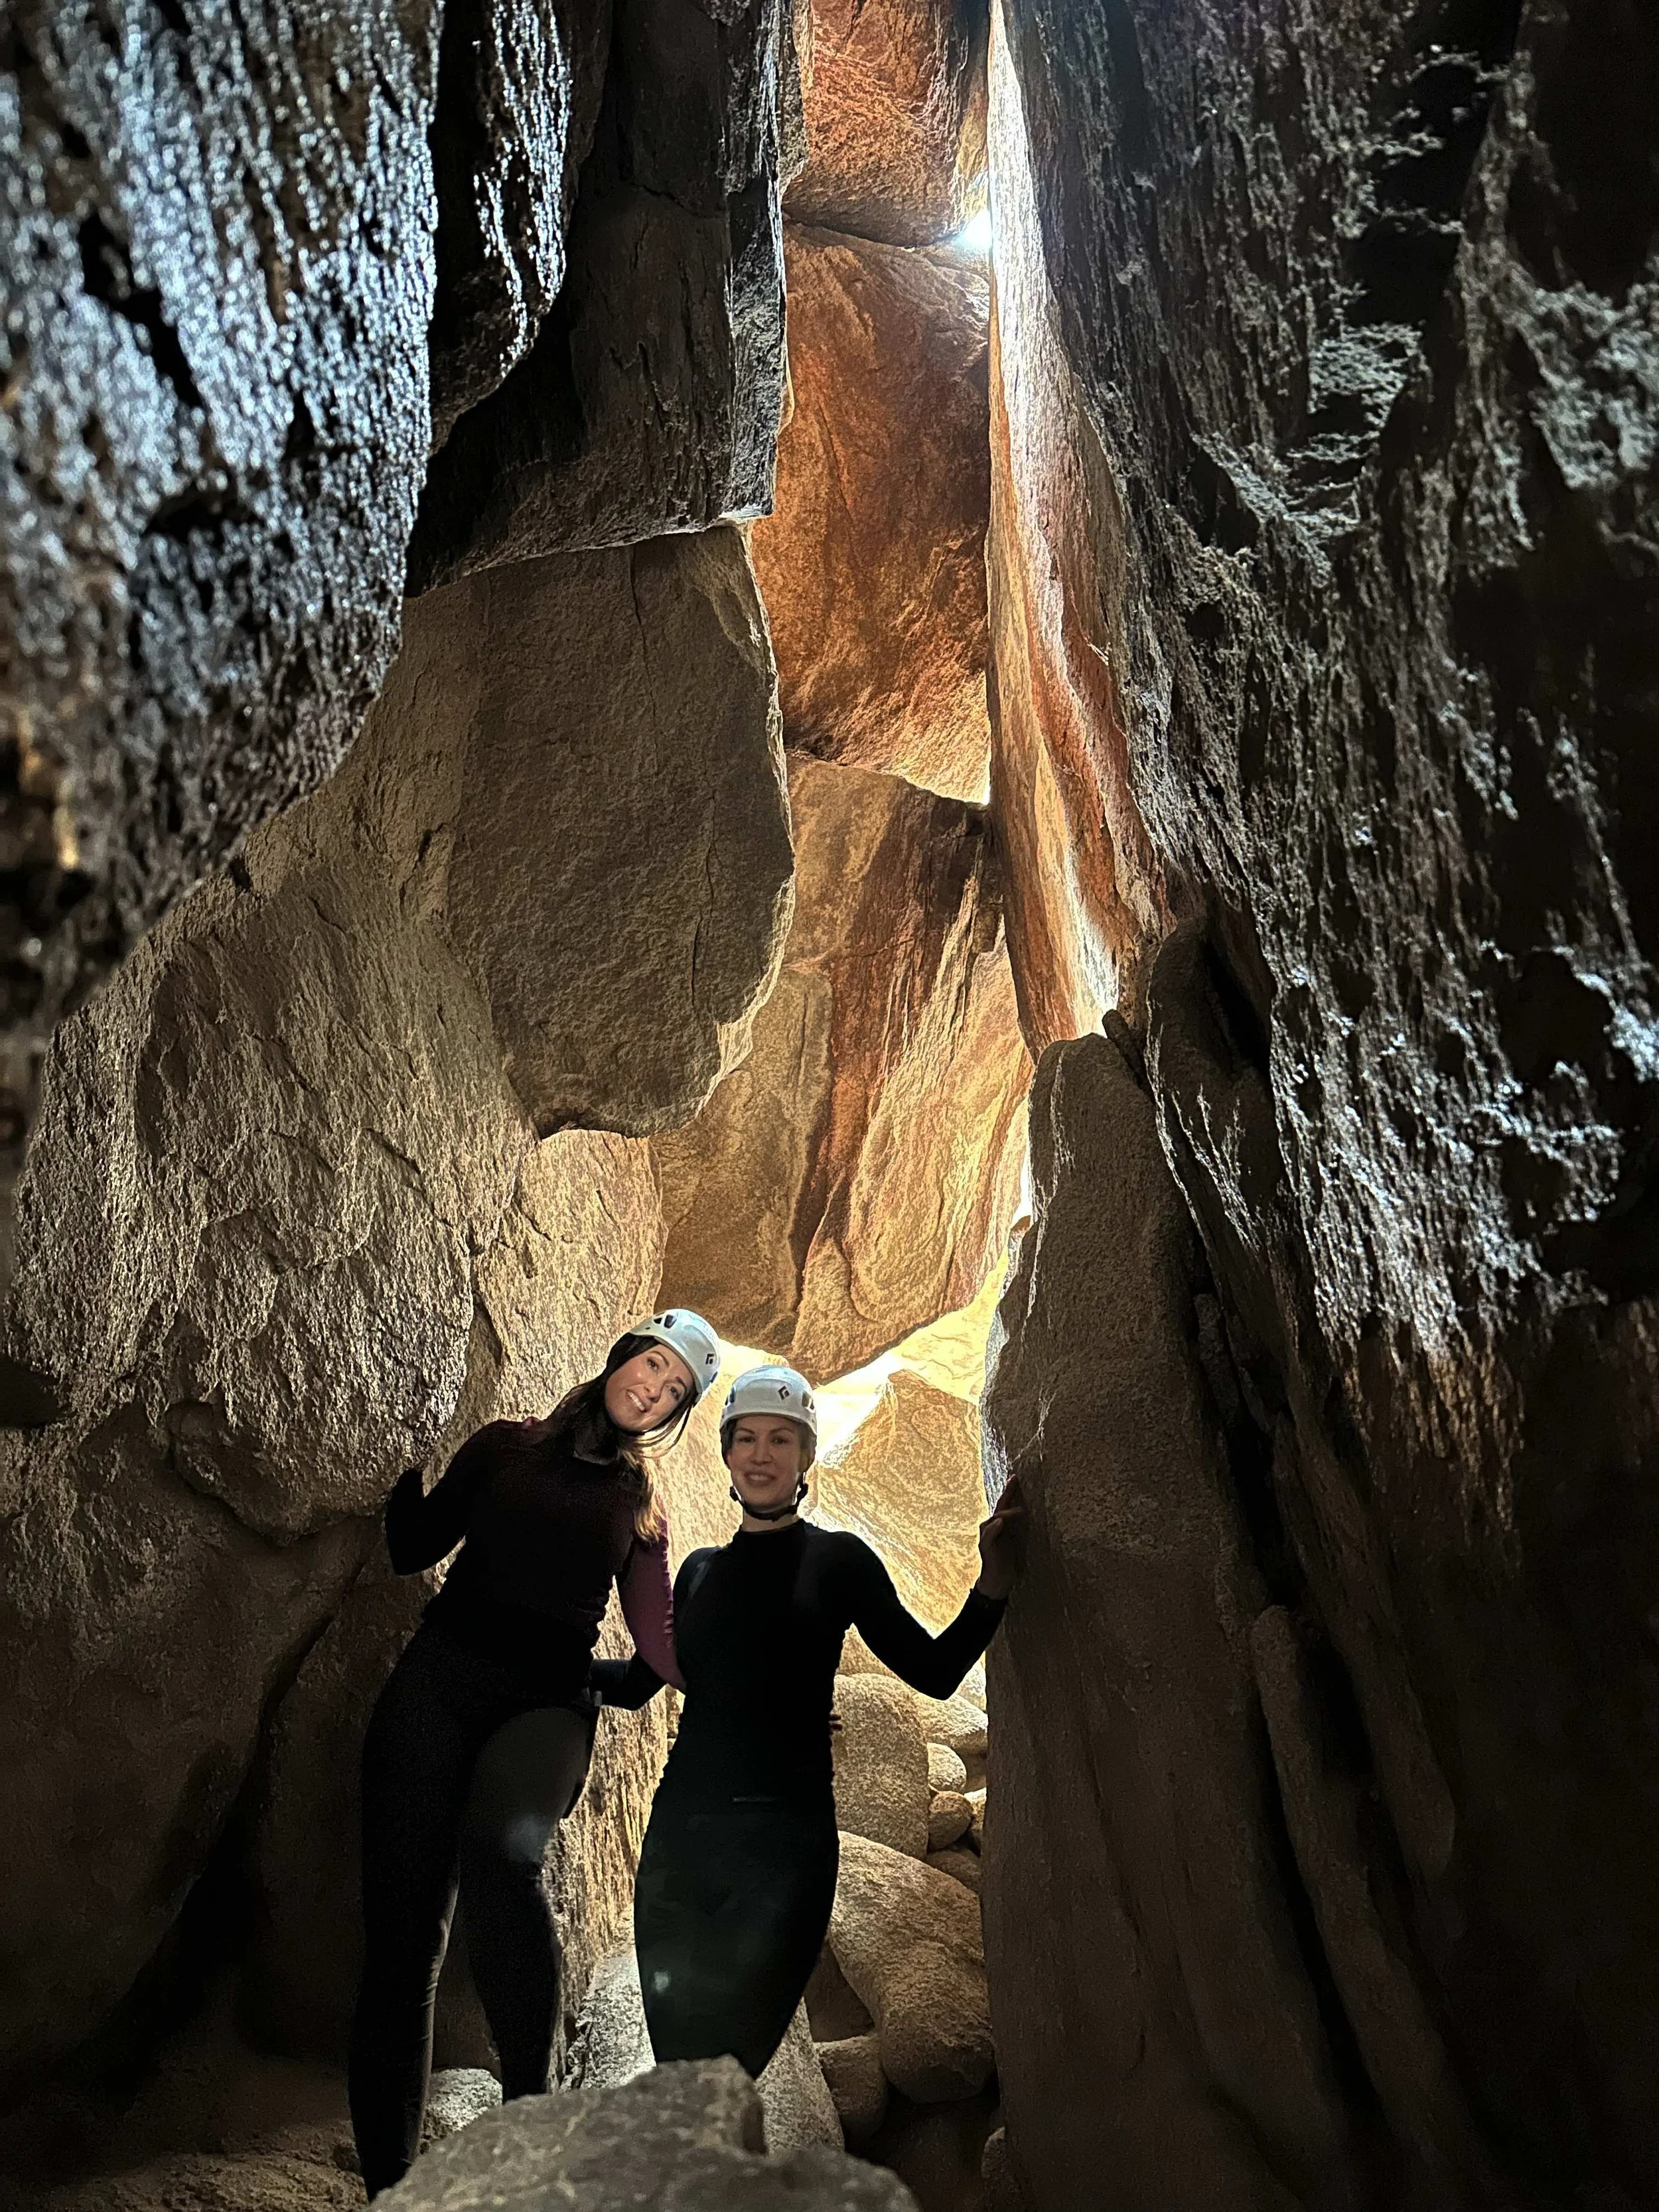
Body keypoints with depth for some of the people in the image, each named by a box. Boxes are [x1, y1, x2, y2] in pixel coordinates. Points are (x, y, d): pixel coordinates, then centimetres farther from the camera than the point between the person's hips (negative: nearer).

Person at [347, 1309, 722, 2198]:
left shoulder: (639, 1507, 16)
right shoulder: (506, 1446, 13)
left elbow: (660, 1645, 12)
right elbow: (413, 1548, 10)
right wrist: (410, 1457, -5)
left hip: (547, 1706, -1)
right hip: (438, 1680, 1)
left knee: (501, 1843, -33)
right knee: (403, 1934, -7)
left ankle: (530, 2116, -23)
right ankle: (387, 2181, 5)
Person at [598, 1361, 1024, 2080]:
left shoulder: (836, 1558, 3)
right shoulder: (700, 1570, 14)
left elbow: (934, 1671, 1)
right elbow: (638, 1681, 21)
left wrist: (991, 1588, -14)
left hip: (784, 1839, -3)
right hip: (680, 1834, 4)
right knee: (676, 2065, 4)